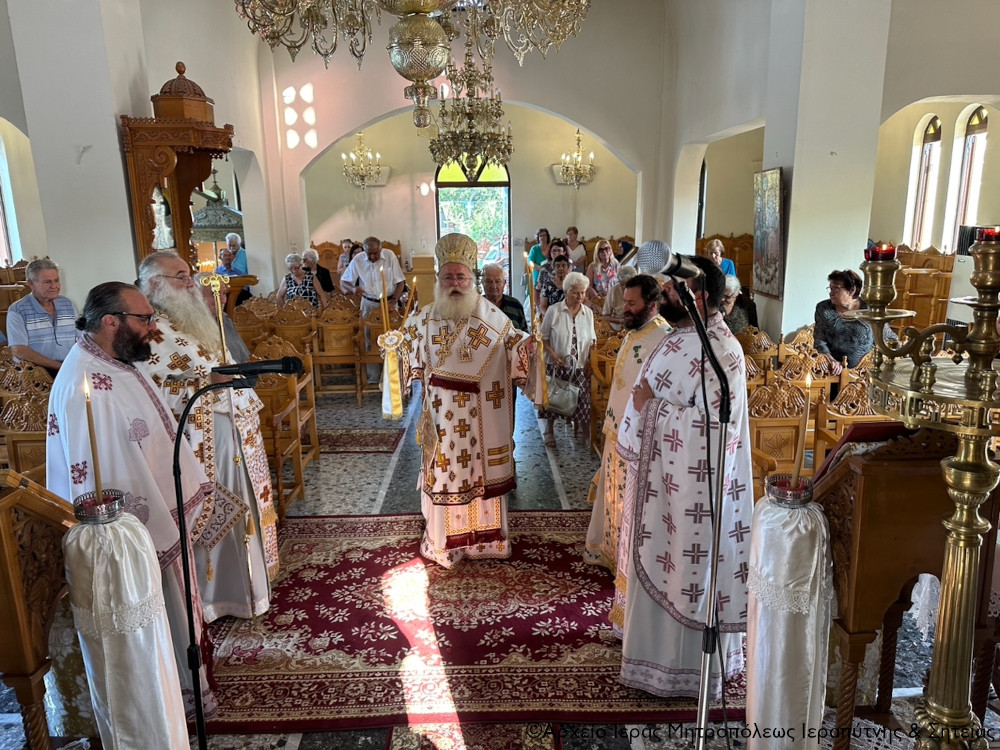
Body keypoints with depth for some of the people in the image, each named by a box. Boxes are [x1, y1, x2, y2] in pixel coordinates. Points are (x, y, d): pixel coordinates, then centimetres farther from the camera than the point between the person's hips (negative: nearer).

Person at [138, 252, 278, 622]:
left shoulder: (198, 320, 13)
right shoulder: (151, 333, -15)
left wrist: (251, 407, 21)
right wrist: (207, 383, -29)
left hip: (235, 432, 9)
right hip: (203, 442, -9)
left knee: (242, 507, 19)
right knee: (211, 517, 2)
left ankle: (245, 578, 37)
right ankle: (215, 594, 19)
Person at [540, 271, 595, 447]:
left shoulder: (588, 313, 3)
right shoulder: (553, 310, -7)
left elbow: (591, 340, 11)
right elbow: (543, 337, -2)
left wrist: (590, 361, 0)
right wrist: (552, 354, -16)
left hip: (580, 367, 2)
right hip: (556, 365, -2)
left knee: (579, 400, 3)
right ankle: (549, 430, 25)